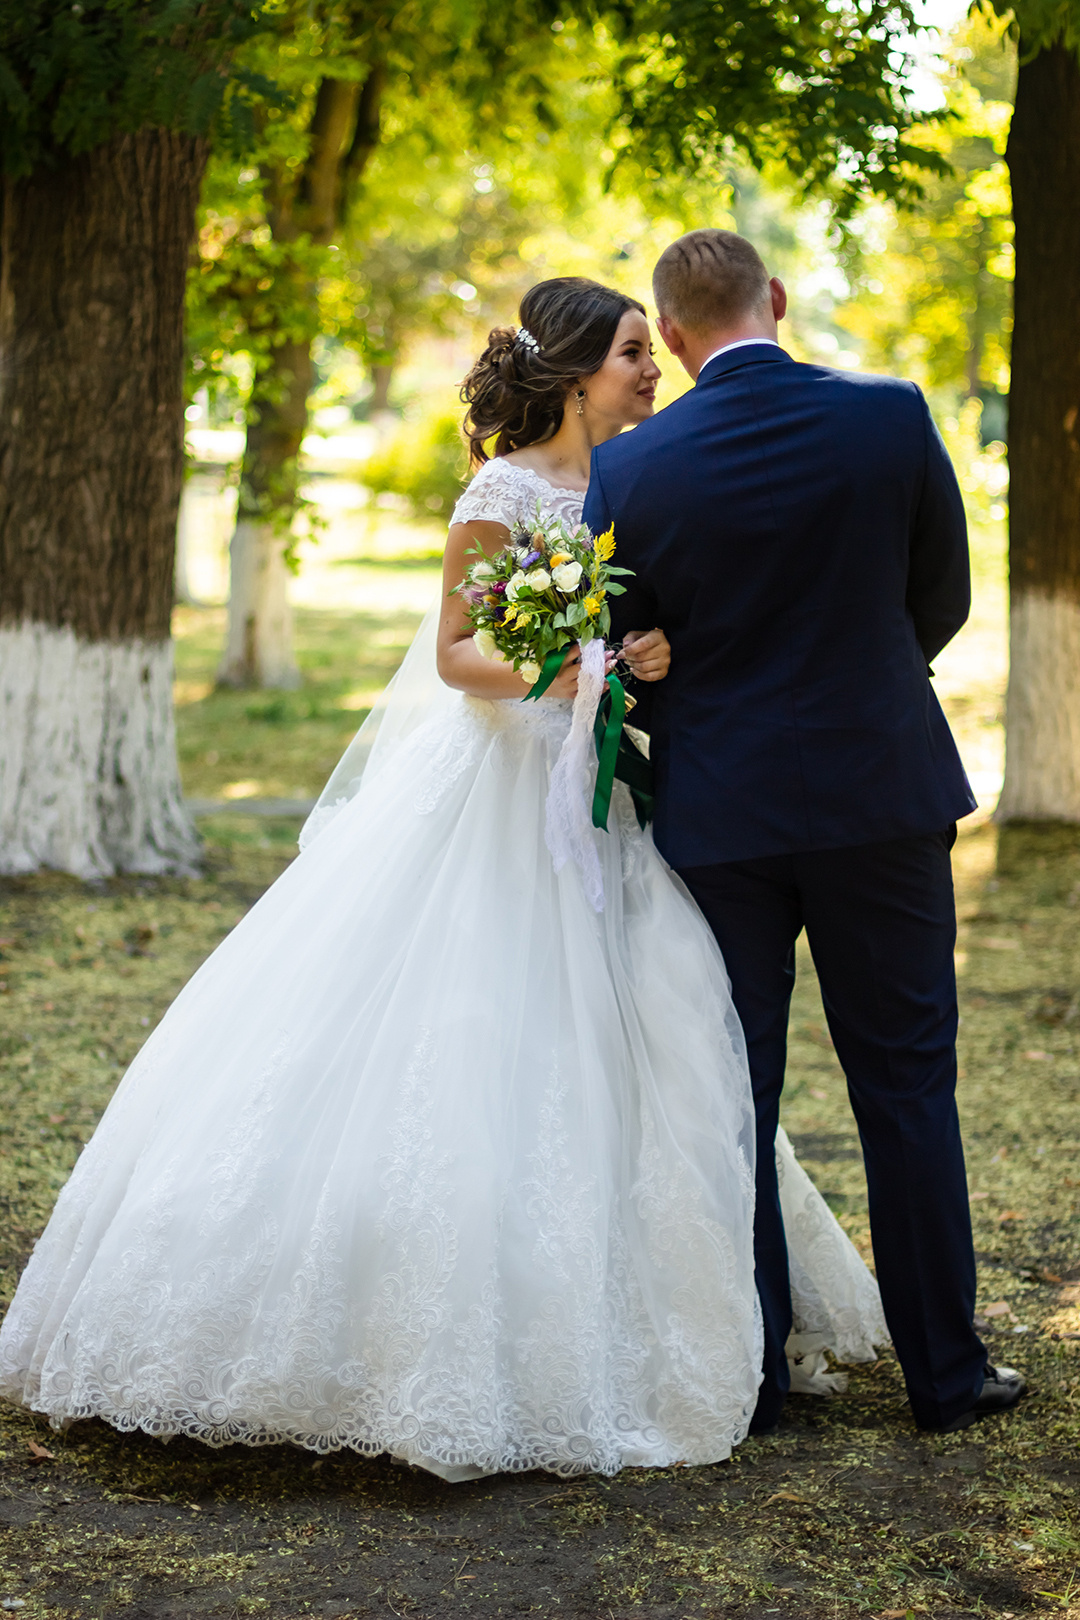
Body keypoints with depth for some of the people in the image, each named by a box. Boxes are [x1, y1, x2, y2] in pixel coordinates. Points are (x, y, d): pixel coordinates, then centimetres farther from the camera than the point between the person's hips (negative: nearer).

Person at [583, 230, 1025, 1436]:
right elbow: (942, 600, 4)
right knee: (906, 1085, 10)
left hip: (717, 813, 0)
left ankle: (750, 1374, 17)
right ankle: (945, 1371, 17)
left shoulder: (630, 468, -7)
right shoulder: (891, 417, -7)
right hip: (880, 793, 0)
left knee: (732, 1095, 10)